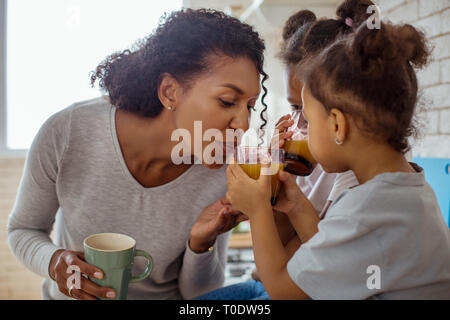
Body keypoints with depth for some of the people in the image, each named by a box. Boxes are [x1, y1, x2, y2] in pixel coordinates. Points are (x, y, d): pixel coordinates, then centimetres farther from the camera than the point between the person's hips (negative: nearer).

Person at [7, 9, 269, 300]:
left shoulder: (224, 175, -18)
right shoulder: (66, 133, -20)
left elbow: (198, 292, -5)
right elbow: (24, 230, -3)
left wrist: (201, 243, -24)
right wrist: (54, 261, -23)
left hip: (167, 297, 0)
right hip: (72, 294, 1)